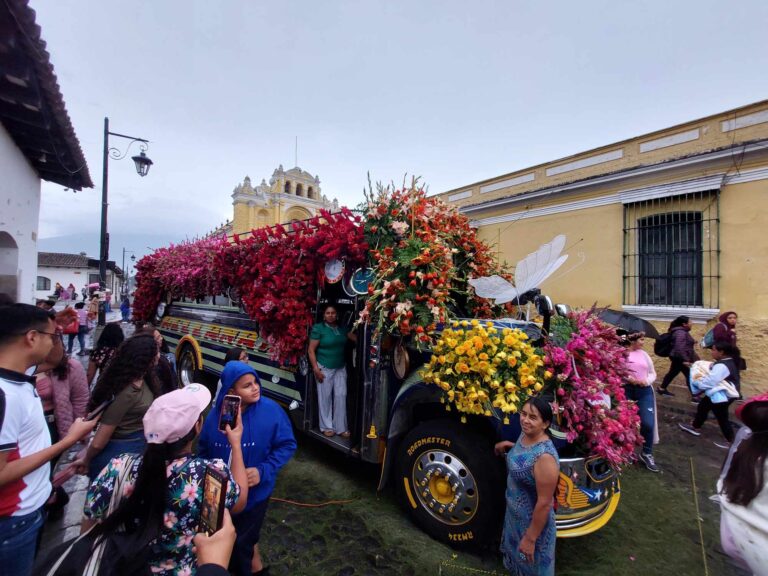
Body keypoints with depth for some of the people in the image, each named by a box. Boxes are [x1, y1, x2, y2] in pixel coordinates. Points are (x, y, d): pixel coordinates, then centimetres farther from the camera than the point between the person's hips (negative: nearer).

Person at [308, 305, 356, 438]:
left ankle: (341, 427, 16)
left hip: (341, 367, 4)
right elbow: (311, 350, -9)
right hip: (324, 368, -4)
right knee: (325, 397, 4)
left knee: (341, 396, 5)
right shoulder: (318, 328, -8)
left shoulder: (342, 328, 7)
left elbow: (356, 338, 2)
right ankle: (327, 427, 20)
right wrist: (316, 368, -14)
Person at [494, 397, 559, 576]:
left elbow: (544, 503, -27)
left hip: (533, 520, -7)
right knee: (517, 558, 31)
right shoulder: (525, 434, -11)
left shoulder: (545, 457, -36)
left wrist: (531, 538, -19)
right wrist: (508, 444, 3)